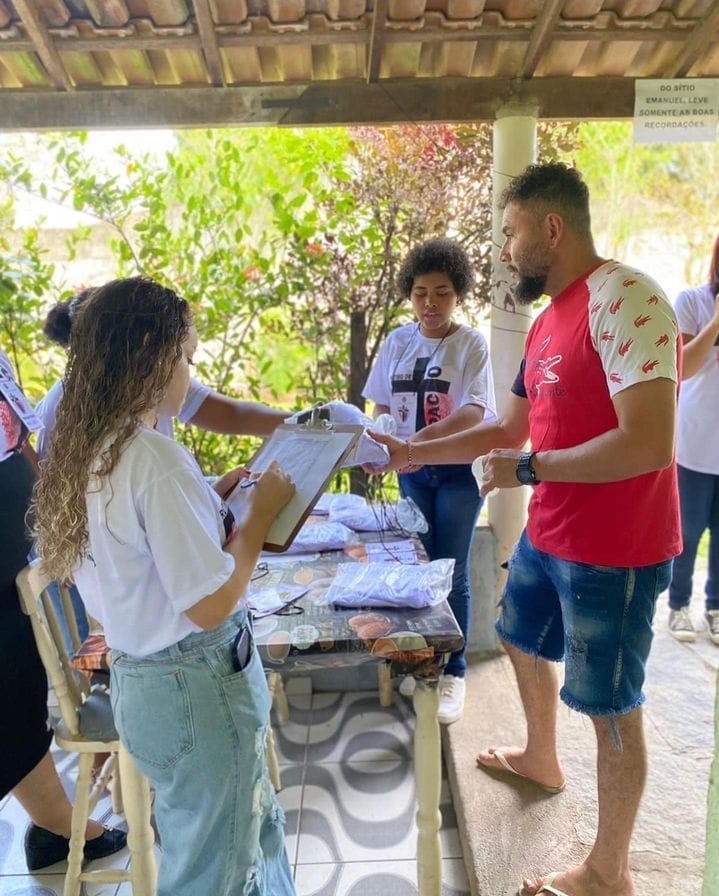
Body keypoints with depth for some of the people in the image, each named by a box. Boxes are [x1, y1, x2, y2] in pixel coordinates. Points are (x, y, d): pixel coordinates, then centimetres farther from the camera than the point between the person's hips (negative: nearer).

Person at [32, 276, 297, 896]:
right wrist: (259, 514, -13)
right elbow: (210, 605, -25)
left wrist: (210, 500, 8)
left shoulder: (87, 450, 2)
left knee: (255, 826, 28)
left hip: (139, 677, 9)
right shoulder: (155, 459, -26)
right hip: (196, 687, -9)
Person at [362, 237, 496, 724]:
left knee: (452, 572, 2)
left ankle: (453, 672, 18)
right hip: (412, 471, 4)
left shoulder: (471, 342, -9)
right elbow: (383, 405, 9)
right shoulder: (397, 341, 3)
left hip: (459, 470, -3)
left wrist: (424, 436, -34)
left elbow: (474, 412, -19)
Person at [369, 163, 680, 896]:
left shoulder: (624, 299, -21)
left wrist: (528, 470, -20)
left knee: (611, 708, 6)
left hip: (614, 551, -10)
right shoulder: (548, 320, 10)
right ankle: (540, 758, 54)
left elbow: (649, 443, -29)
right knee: (521, 640, 27)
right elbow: (507, 430, 15)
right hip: (546, 535, 10)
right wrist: (413, 453, 11)